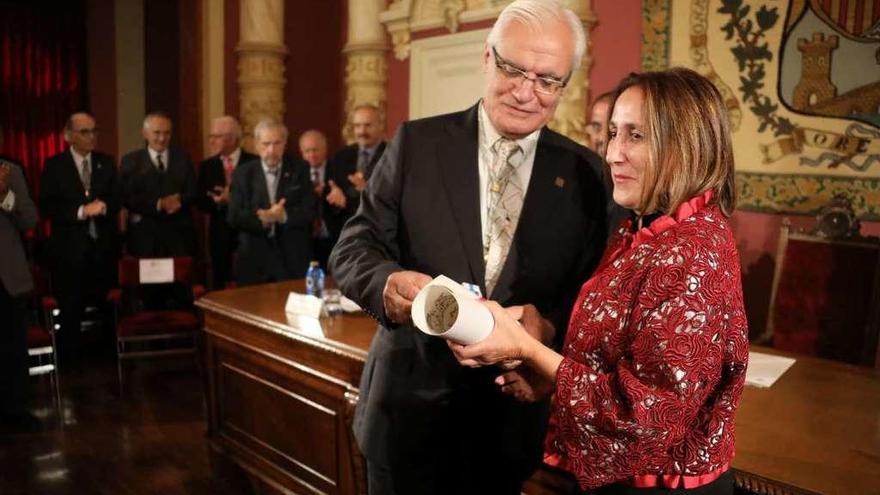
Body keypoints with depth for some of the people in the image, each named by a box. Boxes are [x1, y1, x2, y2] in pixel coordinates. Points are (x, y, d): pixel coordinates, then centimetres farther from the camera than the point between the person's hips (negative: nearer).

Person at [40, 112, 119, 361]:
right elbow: (47, 207, -7)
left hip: (104, 247, 2)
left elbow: (117, 199, 7)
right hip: (70, 248, -2)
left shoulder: (106, 162, 9)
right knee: (71, 311, 6)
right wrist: (82, 211, -19)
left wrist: (103, 206, -15)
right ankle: (70, 360, 18)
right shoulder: (54, 165, 0)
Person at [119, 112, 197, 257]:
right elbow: (127, 198, -4)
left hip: (179, 235, 2)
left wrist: (180, 200, -16)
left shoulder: (183, 158, 12)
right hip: (145, 235, -1)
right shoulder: (130, 161, 6)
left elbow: (193, 192, 6)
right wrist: (158, 204, -18)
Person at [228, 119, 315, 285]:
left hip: (294, 260, 0)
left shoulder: (300, 169, 3)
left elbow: (309, 212, -5)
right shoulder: (242, 173, 4)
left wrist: (283, 216, -22)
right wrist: (261, 218, -19)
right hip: (254, 260, 0)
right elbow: (234, 217, -3)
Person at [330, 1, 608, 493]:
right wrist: (390, 283, -28)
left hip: (514, 409, 1)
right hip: (411, 400, 0)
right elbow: (354, 248, -6)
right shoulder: (416, 142, -4)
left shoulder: (583, 171, -1)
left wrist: (550, 323, -21)